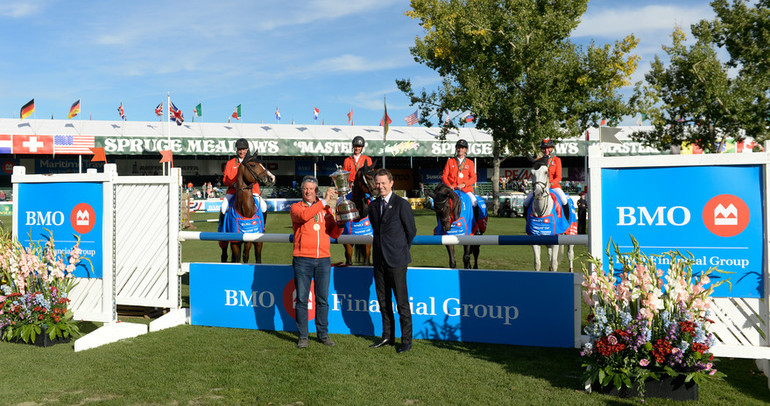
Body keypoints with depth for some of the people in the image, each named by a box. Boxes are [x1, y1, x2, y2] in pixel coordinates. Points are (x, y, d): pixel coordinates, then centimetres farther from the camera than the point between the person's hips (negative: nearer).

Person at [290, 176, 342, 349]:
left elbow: (334, 233, 9)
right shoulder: (296, 207, 3)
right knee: (302, 299, 1)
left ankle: (323, 334, 18)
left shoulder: (326, 208, 13)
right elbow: (304, 215, -22)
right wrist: (324, 201, -21)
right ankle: (303, 336, 11)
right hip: (302, 260, -3)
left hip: (323, 259, 3)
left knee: (323, 299, 7)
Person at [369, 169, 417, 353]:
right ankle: (388, 337, 24)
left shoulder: (401, 204, -8)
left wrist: (401, 249, 7)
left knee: (402, 302, -2)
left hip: (396, 260, -6)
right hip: (379, 260, 6)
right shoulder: (373, 205, 11)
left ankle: (406, 340, 7)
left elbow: (411, 230, -1)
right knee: (383, 301, 13)